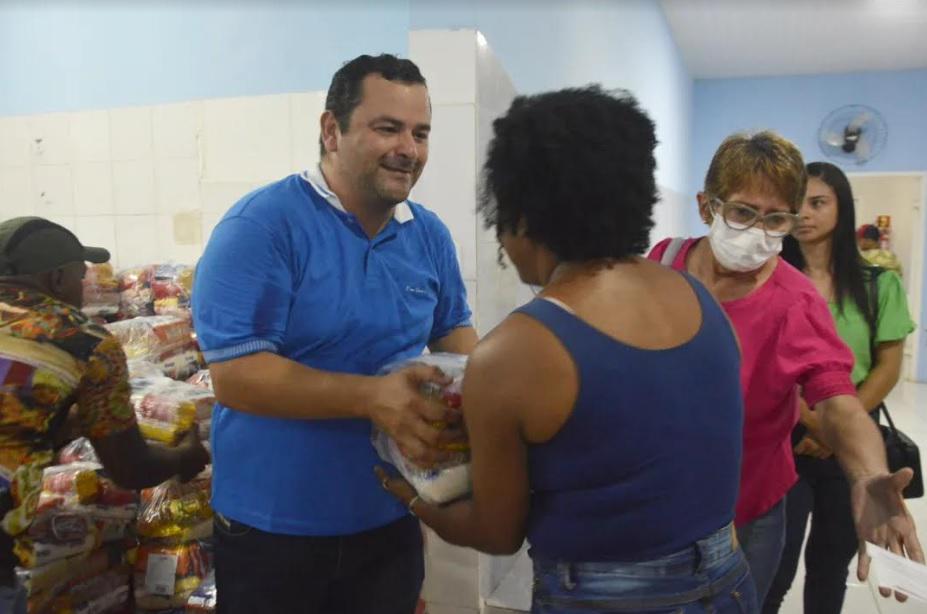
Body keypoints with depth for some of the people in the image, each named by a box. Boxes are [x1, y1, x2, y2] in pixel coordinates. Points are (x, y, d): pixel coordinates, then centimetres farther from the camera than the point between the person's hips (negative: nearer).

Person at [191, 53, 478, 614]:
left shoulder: (430, 235, 0)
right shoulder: (260, 226, -18)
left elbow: (452, 329, 11)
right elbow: (234, 374, -23)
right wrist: (372, 396, -31)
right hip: (274, 526, -4)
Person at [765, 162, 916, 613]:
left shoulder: (879, 285, 2)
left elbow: (887, 367, 0)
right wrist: (809, 419, -17)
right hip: (784, 442, -2)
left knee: (831, 563, 16)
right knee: (775, 567, -1)